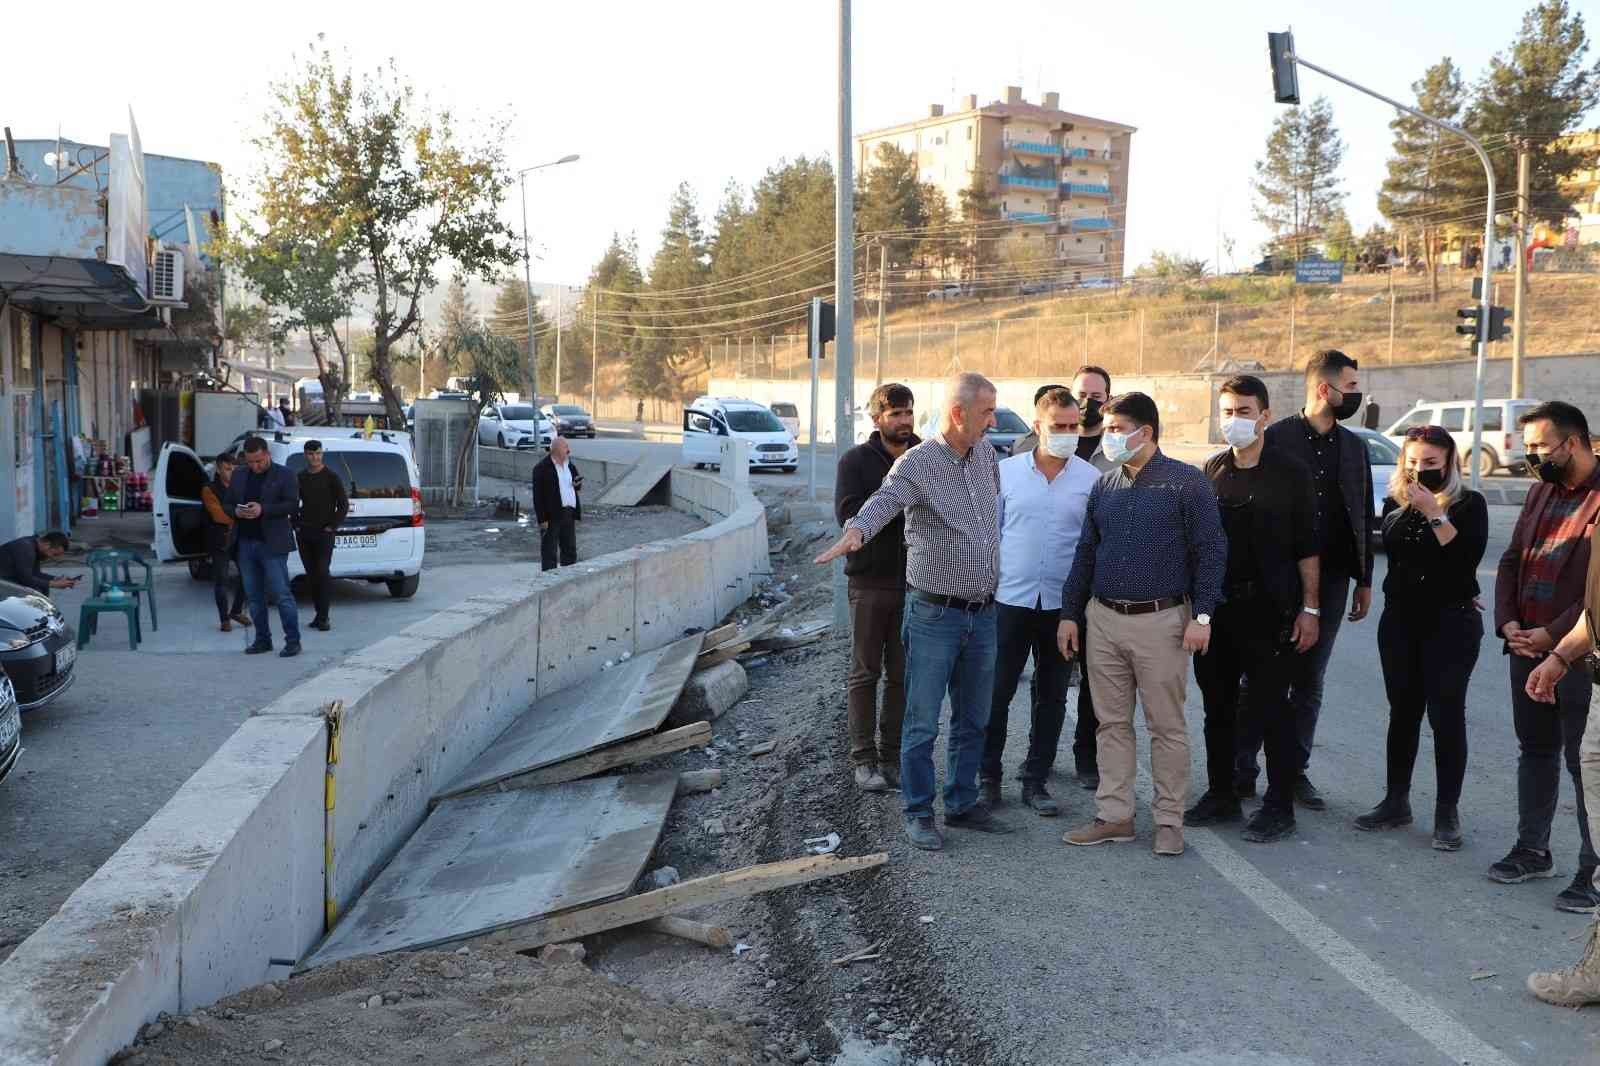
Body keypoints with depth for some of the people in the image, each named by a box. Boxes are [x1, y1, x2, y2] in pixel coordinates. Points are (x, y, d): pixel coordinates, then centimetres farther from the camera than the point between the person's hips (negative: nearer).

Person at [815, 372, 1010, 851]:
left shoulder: (986, 453, 7)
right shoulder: (916, 464, -14)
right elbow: (884, 501, -33)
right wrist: (855, 531, -52)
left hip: (983, 614, 6)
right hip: (934, 615, -6)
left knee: (973, 721, 16)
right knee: (922, 723, 2)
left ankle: (963, 804, 30)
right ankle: (918, 813, 15)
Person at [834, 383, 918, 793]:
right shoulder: (856, 461, -1)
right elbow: (848, 513, -15)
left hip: (914, 581, 3)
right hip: (870, 580, -3)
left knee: (902, 674, 7)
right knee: (866, 673, 4)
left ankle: (892, 755, 16)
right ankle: (864, 758, 10)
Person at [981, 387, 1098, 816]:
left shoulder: (1091, 480, -1)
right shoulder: (1006, 471, 0)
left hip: (1063, 603, 1)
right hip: (1009, 599, 0)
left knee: (1051, 696, 10)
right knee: (997, 692, 4)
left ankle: (1035, 780, 22)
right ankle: (987, 776, 18)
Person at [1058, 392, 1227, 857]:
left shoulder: (1186, 483, -4)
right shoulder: (1104, 486, 12)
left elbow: (1211, 550, -6)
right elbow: (1085, 553, 16)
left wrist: (1201, 615, -12)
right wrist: (1070, 612, 13)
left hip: (1161, 622, -5)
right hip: (1104, 620, 5)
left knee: (1167, 727, 3)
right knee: (1111, 723, 9)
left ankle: (1170, 822, 12)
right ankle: (1114, 816, 17)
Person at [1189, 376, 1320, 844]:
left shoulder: (1289, 472, -3)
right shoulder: (1212, 471, 8)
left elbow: (1306, 546, -3)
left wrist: (1309, 609, -7)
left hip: (1268, 611, -4)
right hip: (1216, 607, 5)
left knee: (1271, 709, 0)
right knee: (1217, 707, 12)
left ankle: (1279, 807, 11)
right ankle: (1221, 795, 24)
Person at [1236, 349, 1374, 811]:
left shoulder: (1354, 447, 11)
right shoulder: (1274, 438, -6)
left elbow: (1363, 517, 14)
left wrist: (1364, 580, 12)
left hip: (1330, 582, 5)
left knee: (1309, 682, 10)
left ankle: (1295, 771, 19)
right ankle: (1243, 769, 12)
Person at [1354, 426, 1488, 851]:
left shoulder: (1469, 504, -3)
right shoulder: (1396, 503, 8)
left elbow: (1468, 557, -18)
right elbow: (1391, 543, -11)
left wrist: (1434, 512, -19)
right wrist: (1411, 505, -19)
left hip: (1452, 621, -4)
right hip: (1401, 620, 4)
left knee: (1446, 715, -4)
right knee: (1403, 711, 9)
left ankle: (1447, 812, 3)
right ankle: (1396, 800, 18)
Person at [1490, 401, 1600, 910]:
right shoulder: (1541, 492, 11)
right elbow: (1511, 560, 13)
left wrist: (1553, 635, -18)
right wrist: (1508, 622, 0)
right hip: (1527, 647, 7)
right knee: (1536, 751, 17)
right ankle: (1532, 849, 30)